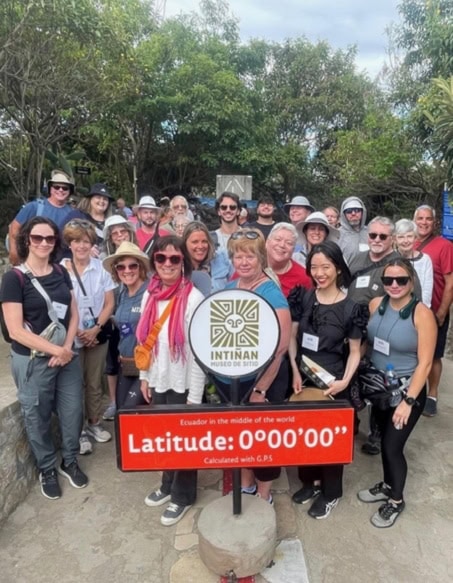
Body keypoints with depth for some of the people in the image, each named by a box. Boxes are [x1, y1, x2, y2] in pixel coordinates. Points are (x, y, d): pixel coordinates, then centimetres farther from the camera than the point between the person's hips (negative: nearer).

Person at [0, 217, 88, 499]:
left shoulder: (61, 273, 3)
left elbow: (73, 313, 6)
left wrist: (67, 348, -9)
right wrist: (56, 350, -16)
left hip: (67, 356, 4)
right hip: (32, 361, -4)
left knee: (73, 411, 12)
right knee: (38, 418, 12)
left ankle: (70, 461, 36)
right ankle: (47, 469, 34)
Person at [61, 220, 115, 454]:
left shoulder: (101, 267, -3)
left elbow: (109, 303, -1)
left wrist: (96, 328, -11)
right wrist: (74, 332, -11)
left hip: (97, 335, 2)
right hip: (71, 337, -2)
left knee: (94, 383, 15)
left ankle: (94, 423, 32)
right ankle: (79, 430, 23)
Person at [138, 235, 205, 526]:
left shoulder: (193, 298, -18)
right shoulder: (150, 295, 2)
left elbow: (199, 351, -17)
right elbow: (145, 340, 10)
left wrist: (195, 395, -15)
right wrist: (144, 377, 11)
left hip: (183, 384, -5)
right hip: (157, 381, 6)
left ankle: (183, 495, 34)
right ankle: (168, 485, 44)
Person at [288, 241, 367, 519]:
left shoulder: (352, 307, -10)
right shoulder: (303, 297, -2)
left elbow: (355, 352, -5)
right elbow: (292, 337, 2)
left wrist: (345, 381, -18)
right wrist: (295, 371, -8)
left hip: (332, 382, -3)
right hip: (302, 378, 3)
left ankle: (331, 492, 33)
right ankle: (310, 481, 40)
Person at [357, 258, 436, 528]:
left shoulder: (422, 314, -19)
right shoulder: (376, 304, -5)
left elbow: (425, 363, -18)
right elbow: (365, 343, 4)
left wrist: (408, 401, -18)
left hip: (407, 390, -5)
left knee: (393, 446, 5)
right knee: (385, 441, 20)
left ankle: (396, 501, 31)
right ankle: (387, 485, 45)